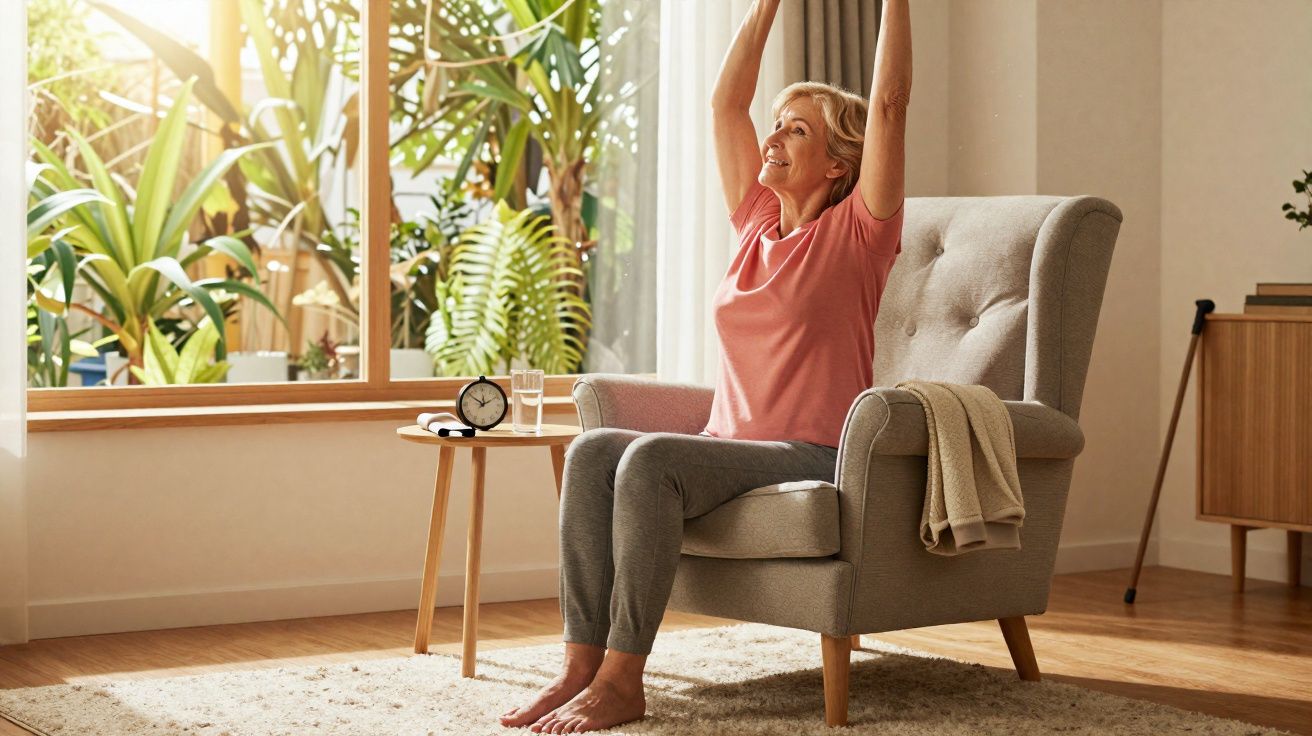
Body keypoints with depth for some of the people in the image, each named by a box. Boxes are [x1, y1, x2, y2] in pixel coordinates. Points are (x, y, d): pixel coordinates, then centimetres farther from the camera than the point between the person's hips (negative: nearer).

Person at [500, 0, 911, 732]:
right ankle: (583, 663, -25)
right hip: (734, 443, 6)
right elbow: (727, 100, 19)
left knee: (649, 459, -31)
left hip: (812, 457, -6)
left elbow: (890, 103, -9)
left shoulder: (856, 233, 0)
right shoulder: (758, 221, 16)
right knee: (592, 450, -21)